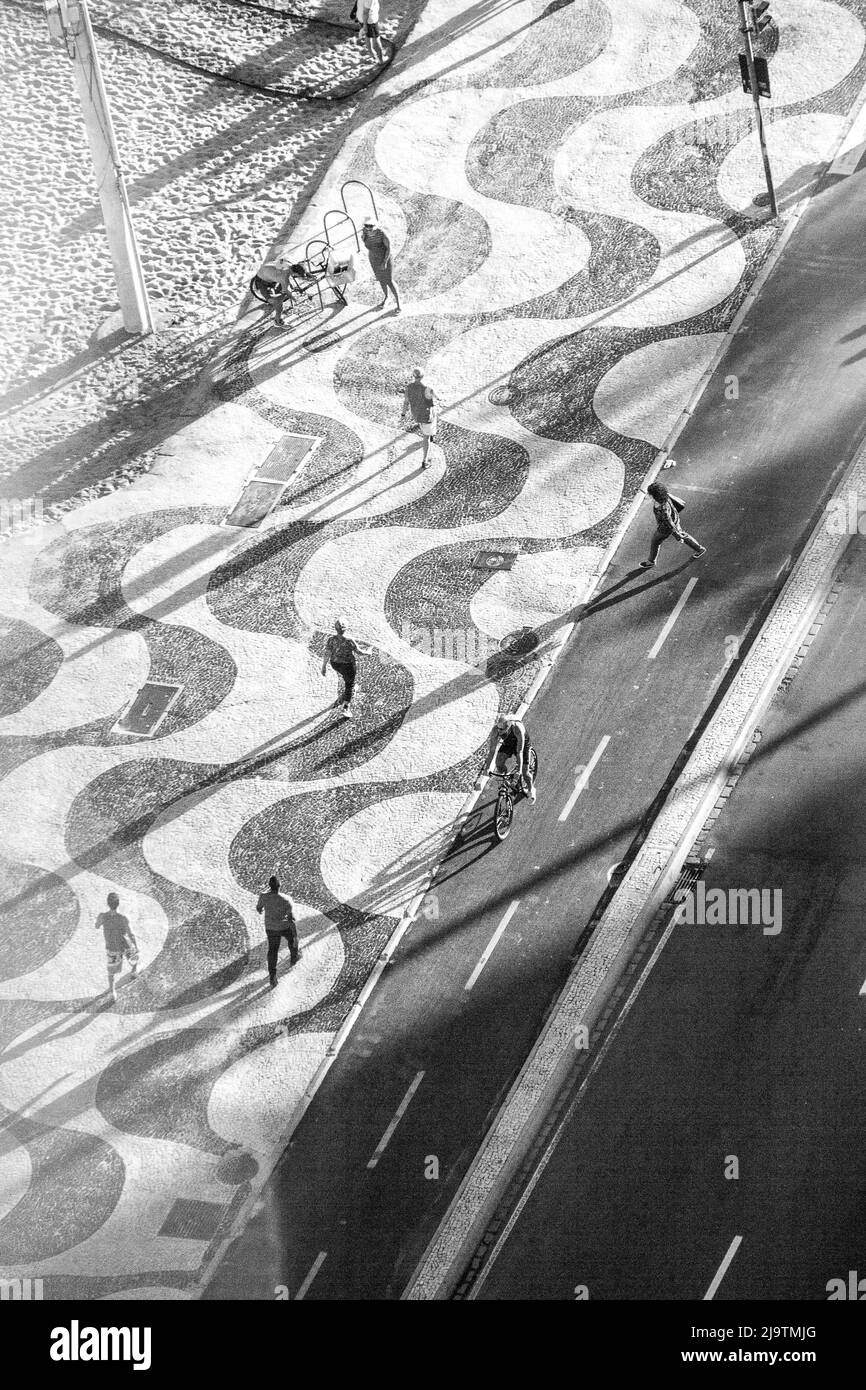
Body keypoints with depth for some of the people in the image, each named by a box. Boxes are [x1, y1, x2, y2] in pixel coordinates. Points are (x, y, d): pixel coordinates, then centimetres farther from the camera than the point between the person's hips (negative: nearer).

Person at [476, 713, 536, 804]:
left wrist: (519, 770, -44)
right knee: (499, 763, -17)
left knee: (524, 772, -6)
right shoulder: (496, 729, -33)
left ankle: (531, 789, 24)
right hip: (507, 743, 4)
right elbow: (492, 750, -30)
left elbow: (519, 752, -42)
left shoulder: (517, 728, -43)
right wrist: (488, 768, -36)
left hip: (522, 744, -3)